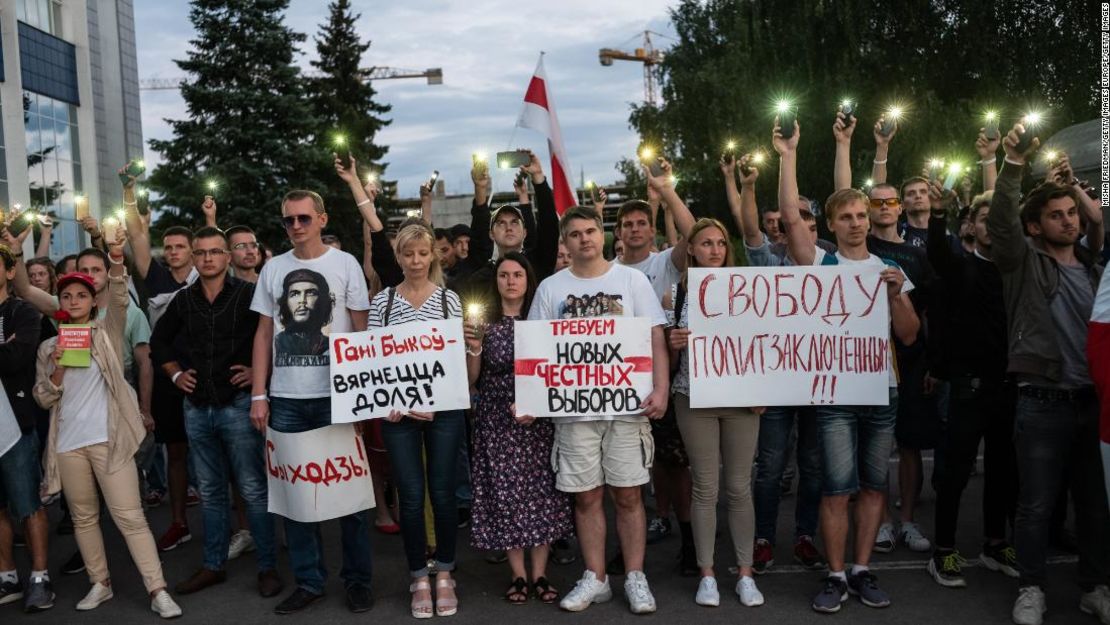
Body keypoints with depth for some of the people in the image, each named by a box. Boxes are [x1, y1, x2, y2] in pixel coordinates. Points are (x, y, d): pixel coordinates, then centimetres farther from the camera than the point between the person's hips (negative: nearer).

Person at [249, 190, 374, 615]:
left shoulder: (345, 264, 2)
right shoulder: (273, 269, 10)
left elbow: (362, 330, 1)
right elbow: (264, 334, 11)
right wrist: (258, 395, 5)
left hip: (336, 395, -3)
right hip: (285, 399, 3)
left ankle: (357, 579, 16)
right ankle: (308, 581, 18)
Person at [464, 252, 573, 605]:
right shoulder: (484, 323, 3)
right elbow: (472, 379, 2)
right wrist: (473, 348, -15)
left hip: (538, 417, 0)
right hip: (497, 419, 0)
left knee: (541, 488, 0)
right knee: (505, 492, 1)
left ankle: (540, 574, 10)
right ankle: (518, 575, 11)